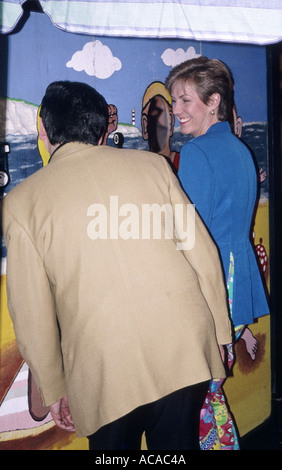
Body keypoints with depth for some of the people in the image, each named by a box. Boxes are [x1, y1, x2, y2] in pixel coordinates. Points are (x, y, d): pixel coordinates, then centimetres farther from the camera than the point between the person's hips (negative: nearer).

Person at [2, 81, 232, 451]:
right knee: (178, 444, 23)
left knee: (114, 445, 25)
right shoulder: (151, 164, 2)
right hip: (185, 351, 2)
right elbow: (203, 253, 3)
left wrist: (53, 390, 11)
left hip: (104, 374, -1)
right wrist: (218, 331, 15)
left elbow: (32, 312, -1)